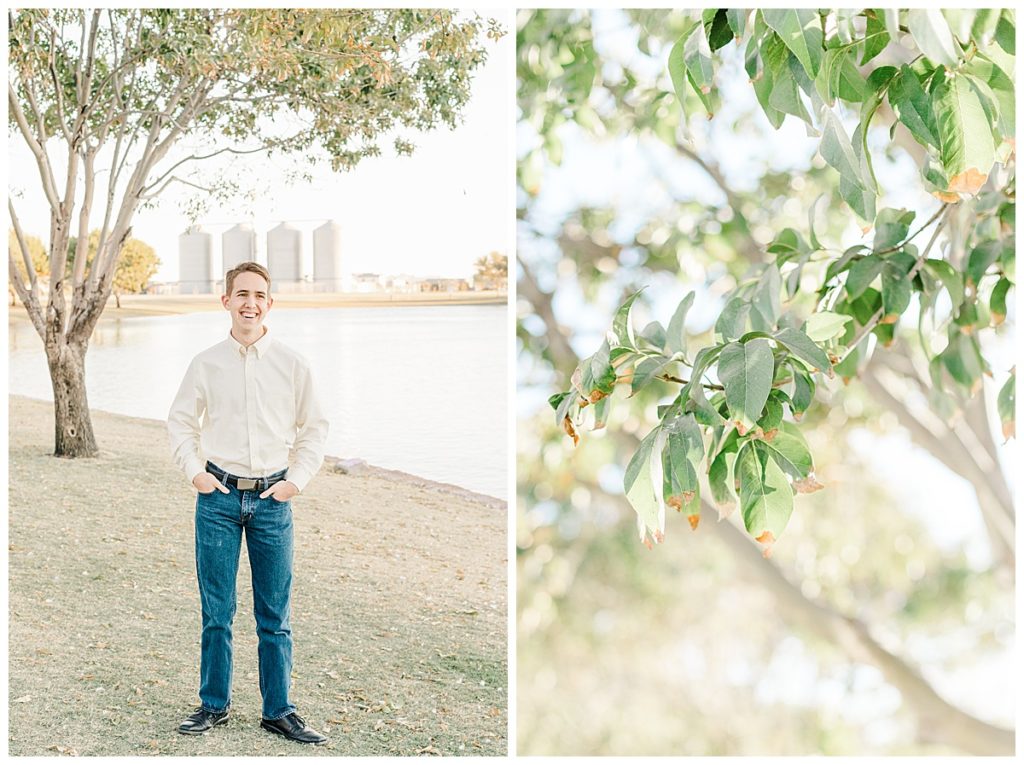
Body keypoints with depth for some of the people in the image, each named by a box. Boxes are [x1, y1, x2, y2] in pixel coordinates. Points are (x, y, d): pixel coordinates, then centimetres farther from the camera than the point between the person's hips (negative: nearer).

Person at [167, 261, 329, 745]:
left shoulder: (292, 365, 2)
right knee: (216, 611, 7)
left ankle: (278, 712, 16)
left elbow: (314, 428, 10)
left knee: (274, 615, 6)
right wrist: (194, 471, 2)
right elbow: (180, 423, 13)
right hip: (218, 497, 0)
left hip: (272, 500, 0)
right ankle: (213, 705, 21)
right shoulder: (206, 364, 2)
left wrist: (297, 478, 1)